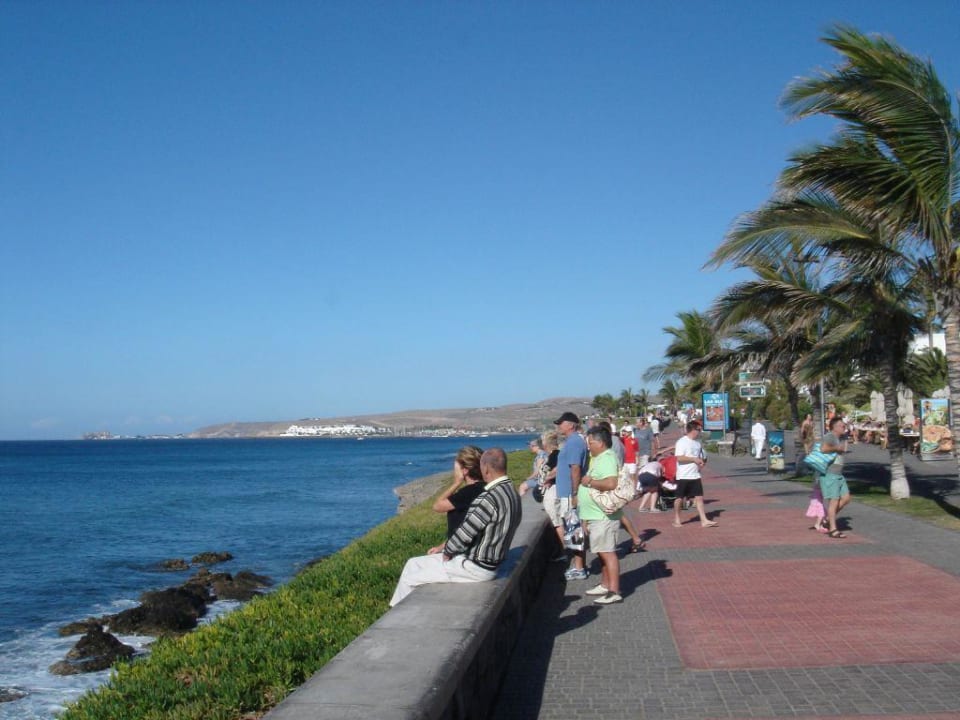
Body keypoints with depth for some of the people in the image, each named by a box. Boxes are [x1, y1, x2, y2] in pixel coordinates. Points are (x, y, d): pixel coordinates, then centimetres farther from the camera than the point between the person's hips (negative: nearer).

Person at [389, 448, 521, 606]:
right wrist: (446, 547, 10)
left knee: (409, 580, 2)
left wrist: (447, 551, -1)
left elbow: (465, 533, -21)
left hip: (474, 568, -10)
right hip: (482, 560, 10)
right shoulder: (511, 492, 4)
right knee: (413, 564, 15)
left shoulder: (489, 499, -28)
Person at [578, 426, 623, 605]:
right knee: (603, 552, 17)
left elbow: (611, 483, -33)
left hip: (604, 516, -11)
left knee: (607, 552, -10)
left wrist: (590, 482, -19)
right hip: (597, 515, 11)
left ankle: (614, 592, -9)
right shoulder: (599, 458, 16)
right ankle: (605, 585, 26)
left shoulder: (607, 459, -17)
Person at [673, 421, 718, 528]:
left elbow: (700, 456, 25)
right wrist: (694, 459, -19)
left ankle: (704, 520, -2)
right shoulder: (682, 442, -12)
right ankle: (676, 520, 17)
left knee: (699, 497, 0)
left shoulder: (697, 442, 13)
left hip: (695, 475, 7)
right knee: (679, 498, 4)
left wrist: (702, 461, 3)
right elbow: (679, 458, -22)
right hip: (683, 475, -7)